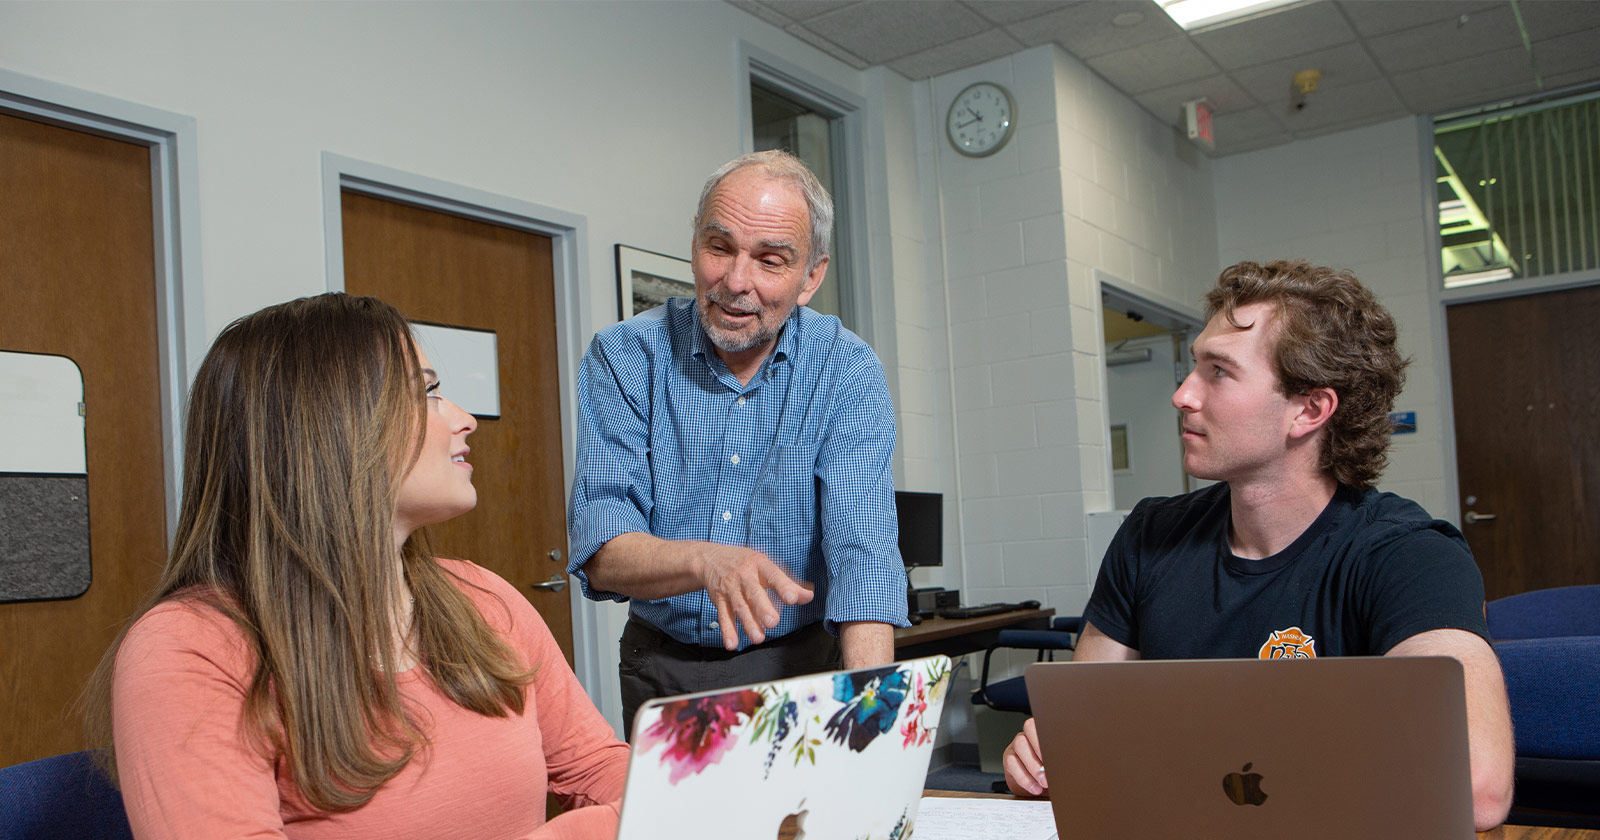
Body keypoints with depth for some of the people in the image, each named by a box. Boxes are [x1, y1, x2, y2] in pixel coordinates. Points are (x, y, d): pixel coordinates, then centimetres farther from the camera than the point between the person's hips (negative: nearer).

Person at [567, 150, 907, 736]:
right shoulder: (624, 356, -6)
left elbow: (863, 553, -17)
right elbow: (600, 552, -14)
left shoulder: (847, 371, -7)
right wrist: (706, 562, -34)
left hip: (799, 665, -1)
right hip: (662, 667, 1)